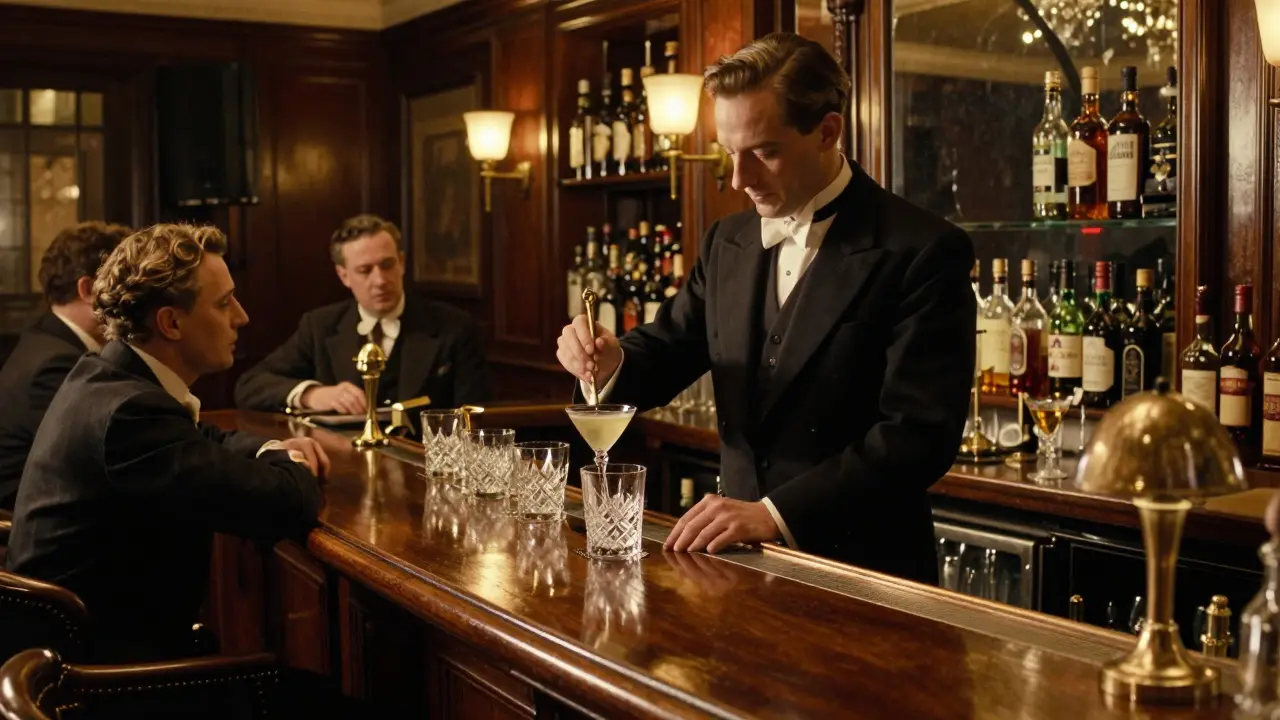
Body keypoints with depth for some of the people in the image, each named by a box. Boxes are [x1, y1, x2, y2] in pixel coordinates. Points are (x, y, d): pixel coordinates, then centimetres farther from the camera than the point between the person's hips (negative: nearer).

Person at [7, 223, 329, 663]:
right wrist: (292, 467, -4)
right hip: (99, 665, -9)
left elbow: (199, 443, 24)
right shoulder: (129, 410, -25)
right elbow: (288, 505, -28)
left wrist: (270, 452, 3)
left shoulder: (112, 377, 5)